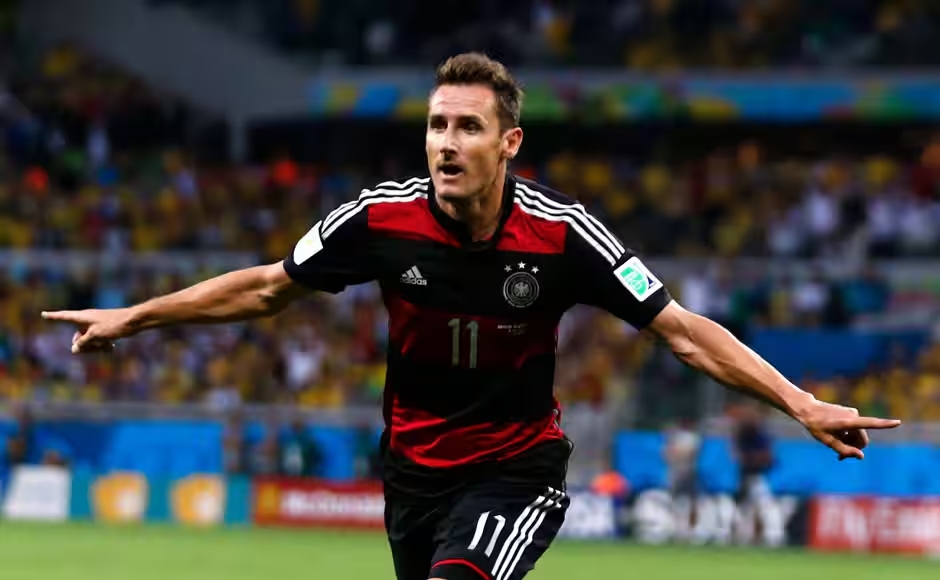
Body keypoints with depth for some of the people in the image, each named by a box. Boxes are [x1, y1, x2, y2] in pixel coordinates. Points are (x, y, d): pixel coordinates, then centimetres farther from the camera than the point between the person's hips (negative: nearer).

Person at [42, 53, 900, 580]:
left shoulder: (560, 234, -19)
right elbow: (264, 288, 3)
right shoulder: (382, 218, -13)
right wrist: (130, 318, 5)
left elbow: (682, 330, -16)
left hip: (517, 467, -3)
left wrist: (799, 402, -25)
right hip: (416, 469, 4)